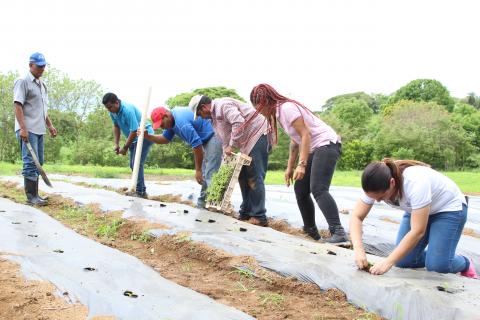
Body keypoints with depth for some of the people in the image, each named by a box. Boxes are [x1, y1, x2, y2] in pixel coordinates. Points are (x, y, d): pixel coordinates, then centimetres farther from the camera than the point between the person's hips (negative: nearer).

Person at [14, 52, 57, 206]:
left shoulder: (42, 85, 20)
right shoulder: (23, 82, -6)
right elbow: (17, 105, -14)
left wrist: (50, 125, 19)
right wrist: (22, 128, -22)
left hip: (39, 130, 9)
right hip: (28, 130, -9)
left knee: (38, 162, 9)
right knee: (31, 162, -10)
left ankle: (34, 195, 15)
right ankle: (31, 196, -6)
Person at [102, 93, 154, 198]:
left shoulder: (128, 110, -30)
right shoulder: (113, 111, -4)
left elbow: (134, 131, -29)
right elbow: (116, 126, 10)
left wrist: (125, 147, -20)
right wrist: (116, 144, 1)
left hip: (145, 136, -9)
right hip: (134, 138, 9)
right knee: (133, 165, 10)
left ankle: (140, 192, -16)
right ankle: (142, 190, 19)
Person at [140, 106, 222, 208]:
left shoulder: (182, 122, -27)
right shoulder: (172, 120, 5)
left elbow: (197, 145, -26)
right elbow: (165, 139, 16)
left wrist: (198, 170, -18)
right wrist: (147, 136, 0)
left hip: (214, 137, -11)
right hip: (206, 139, 11)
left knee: (209, 175, -15)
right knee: (204, 175, 12)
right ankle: (201, 204, 18)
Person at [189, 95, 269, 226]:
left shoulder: (223, 105, -16)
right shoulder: (214, 117, 16)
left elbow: (239, 123, -28)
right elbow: (225, 140, 18)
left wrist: (231, 145, -22)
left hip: (258, 134, -10)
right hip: (247, 143, 10)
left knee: (254, 177, -12)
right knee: (243, 177, 10)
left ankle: (259, 217, -10)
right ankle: (246, 213, 16)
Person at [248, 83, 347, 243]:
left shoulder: (287, 108, -16)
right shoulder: (279, 112, 14)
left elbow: (305, 134, -21)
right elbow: (295, 140, 17)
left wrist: (302, 165, -25)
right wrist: (290, 167, 15)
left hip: (326, 145, -11)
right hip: (313, 150, 11)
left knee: (318, 189, -24)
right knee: (300, 190, 12)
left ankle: (338, 232, -29)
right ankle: (311, 230, 20)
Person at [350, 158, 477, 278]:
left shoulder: (416, 183, -40)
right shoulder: (376, 187, -23)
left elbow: (418, 231, -37)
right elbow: (356, 217, -19)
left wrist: (388, 262, -38)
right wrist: (358, 250, -35)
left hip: (449, 208, -6)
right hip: (418, 209, 6)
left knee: (437, 265, -19)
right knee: (402, 261, -8)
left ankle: (465, 264, 14)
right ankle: (441, 258, 19)